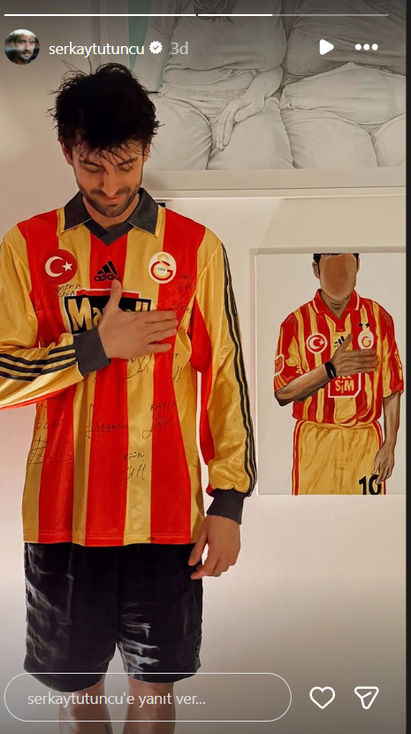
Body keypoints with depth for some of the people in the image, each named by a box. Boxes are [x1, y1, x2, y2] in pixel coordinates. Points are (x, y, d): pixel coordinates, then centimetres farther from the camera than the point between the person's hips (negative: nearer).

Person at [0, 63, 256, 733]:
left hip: (166, 512, -1)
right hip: (63, 510, 1)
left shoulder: (197, 248, 0)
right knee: (76, 678, 15)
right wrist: (98, 346, -14)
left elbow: (227, 376, 0)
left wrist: (229, 501, -4)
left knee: (155, 680, 11)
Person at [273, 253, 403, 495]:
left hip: (365, 441, 1)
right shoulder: (297, 322, -1)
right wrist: (331, 369, -17)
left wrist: (389, 445, 0)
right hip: (314, 444, -1)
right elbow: (282, 393, -6)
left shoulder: (379, 317, 3)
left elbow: (392, 389, 4)